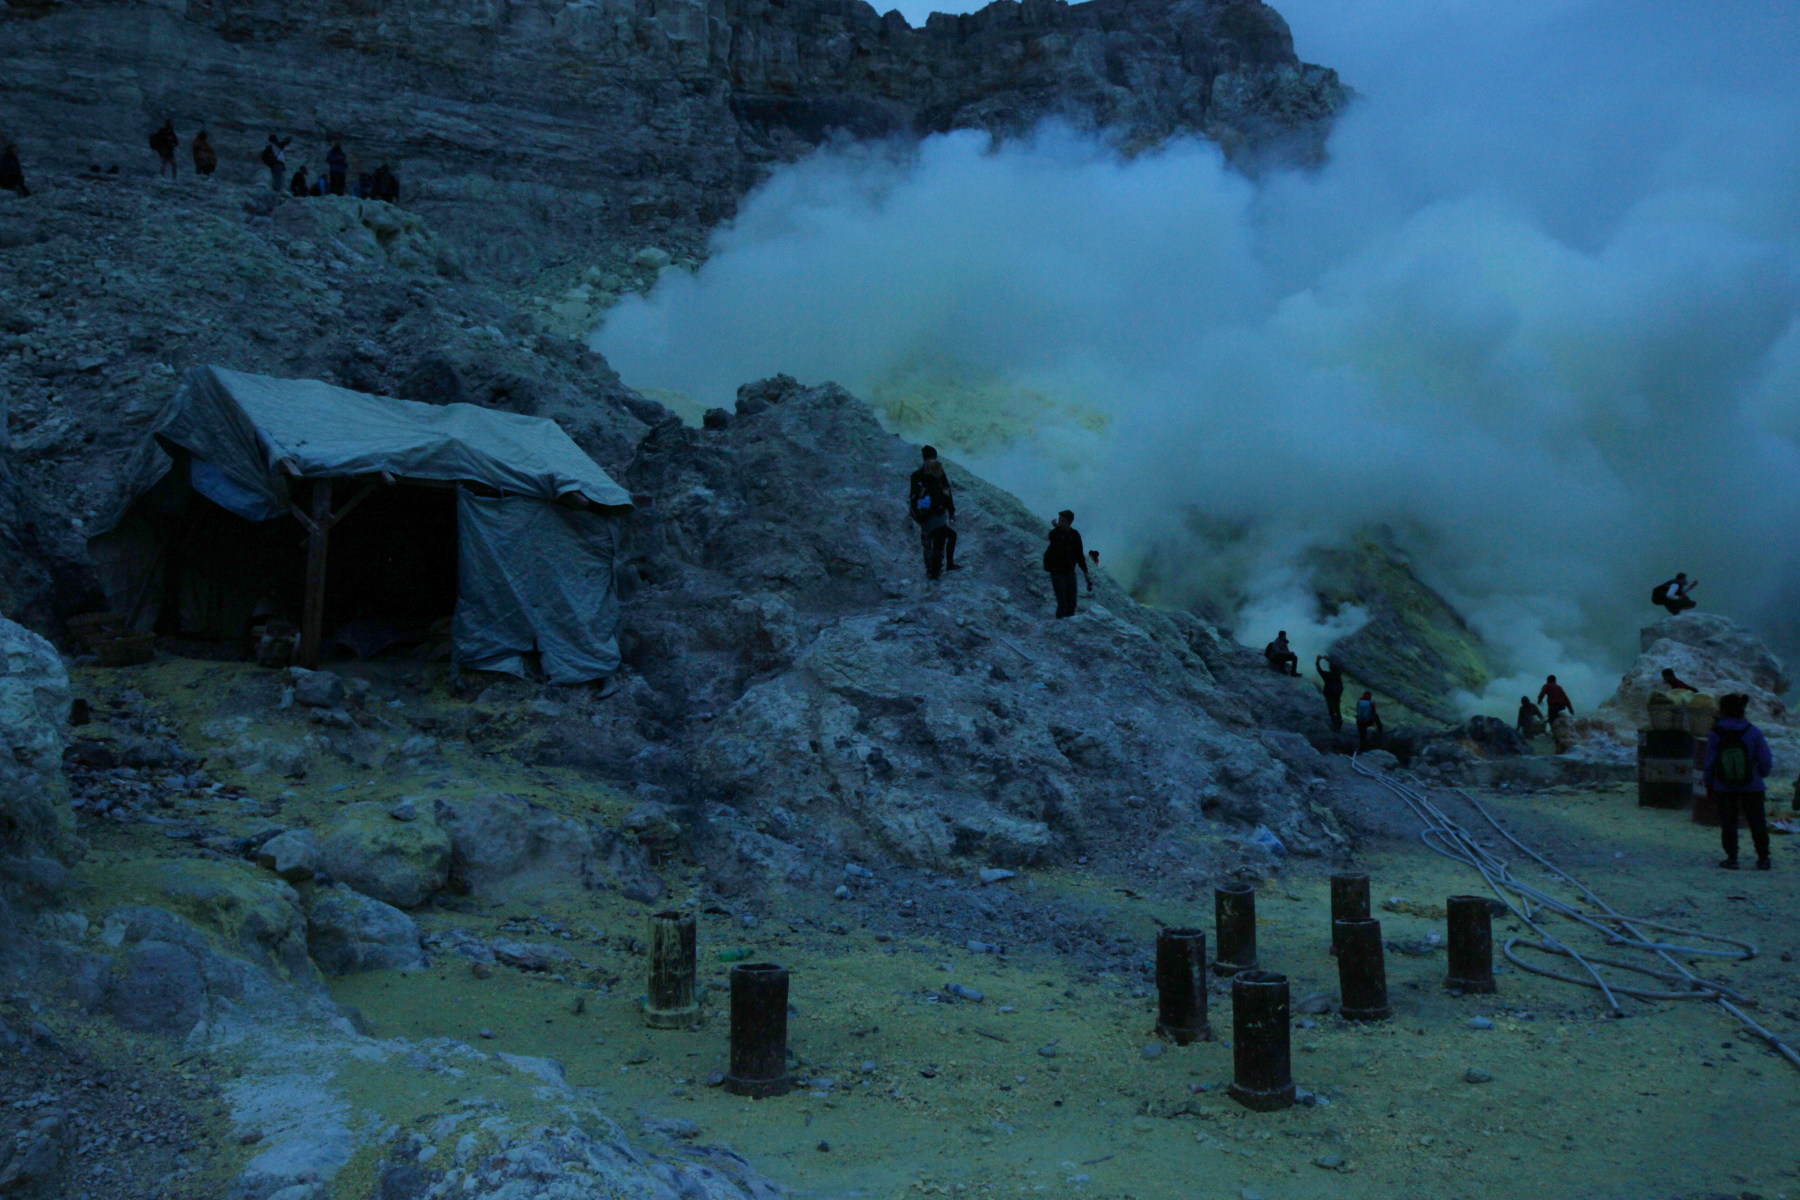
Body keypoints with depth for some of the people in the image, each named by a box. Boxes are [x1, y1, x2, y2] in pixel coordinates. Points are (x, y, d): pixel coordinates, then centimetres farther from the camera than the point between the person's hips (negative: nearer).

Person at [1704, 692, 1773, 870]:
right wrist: (1761, 774, 14)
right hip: (1752, 787, 0)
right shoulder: (1753, 732, -12)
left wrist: (1709, 784, 7)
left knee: (1728, 823, 9)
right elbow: (1766, 762, -7)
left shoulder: (1715, 734, -12)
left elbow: (1710, 763, -6)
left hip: (1724, 787, 0)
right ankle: (1763, 859, 18)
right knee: (1757, 822, 13)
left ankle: (1731, 858, 9)